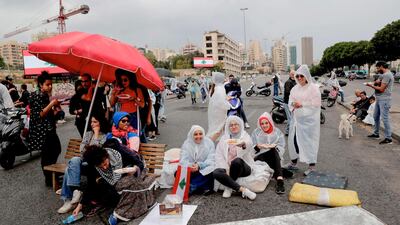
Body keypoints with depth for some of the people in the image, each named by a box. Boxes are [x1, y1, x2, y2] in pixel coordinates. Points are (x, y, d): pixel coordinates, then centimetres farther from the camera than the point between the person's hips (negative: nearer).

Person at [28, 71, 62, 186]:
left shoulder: (45, 95, 13)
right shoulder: (36, 96, -12)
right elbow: (40, 114, -19)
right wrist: (51, 104, -22)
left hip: (49, 128, 9)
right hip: (41, 130, -9)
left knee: (56, 150, 16)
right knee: (47, 154, -3)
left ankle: (52, 173, 29)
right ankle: (49, 179, 7)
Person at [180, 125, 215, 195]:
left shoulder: (209, 143, -5)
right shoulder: (186, 144, 0)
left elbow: (211, 160, -11)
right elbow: (183, 160, -9)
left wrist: (199, 165, -29)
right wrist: (189, 166, -31)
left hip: (204, 170, -1)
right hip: (190, 170, 1)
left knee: (210, 173, -33)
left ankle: (190, 188, -24)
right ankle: (203, 188, -25)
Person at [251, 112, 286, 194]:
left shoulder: (277, 132, 10)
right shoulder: (256, 132, 9)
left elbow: (282, 147, 0)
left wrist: (274, 146, -20)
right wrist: (258, 146, -19)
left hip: (274, 158, 0)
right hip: (259, 157, 0)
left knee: (273, 150, -34)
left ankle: (279, 180, -45)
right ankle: (279, 177, -34)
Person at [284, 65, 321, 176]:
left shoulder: (313, 88, -8)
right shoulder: (295, 88, 11)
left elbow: (316, 104, -14)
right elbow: (290, 100, 12)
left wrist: (302, 104, -18)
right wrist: (293, 104, -10)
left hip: (309, 120, -6)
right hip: (297, 119, 6)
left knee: (309, 141, -1)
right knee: (293, 140, 10)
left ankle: (312, 166, 11)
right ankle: (293, 162, 26)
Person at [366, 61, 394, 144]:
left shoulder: (387, 75, -17)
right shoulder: (383, 74, 15)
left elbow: (381, 89, -19)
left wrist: (371, 85, -7)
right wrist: (375, 83, -5)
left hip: (384, 100, -11)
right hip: (379, 99, 11)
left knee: (385, 118, -7)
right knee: (376, 117, 18)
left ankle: (388, 138, -1)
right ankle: (376, 133, 30)